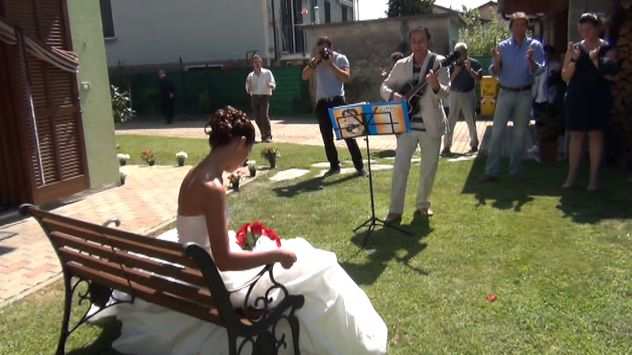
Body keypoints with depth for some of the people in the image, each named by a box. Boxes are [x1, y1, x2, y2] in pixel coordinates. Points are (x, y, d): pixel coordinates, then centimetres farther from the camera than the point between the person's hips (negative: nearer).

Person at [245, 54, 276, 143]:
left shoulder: (267, 72, 4)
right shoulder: (250, 75, 12)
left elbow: (273, 85, -3)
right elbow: (248, 90, 11)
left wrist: (270, 85, -26)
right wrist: (248, 84, -10)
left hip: (264, 96, -4)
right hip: (254, 97, 4)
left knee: (264, 116, -17)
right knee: (257, 117, 0)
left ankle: (268, 136, -10)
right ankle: (263, 135, 15)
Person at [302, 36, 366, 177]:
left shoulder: (341, 58, -2)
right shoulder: (315, 61, 8)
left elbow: (347, 77, -14)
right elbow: (305, 76, -3)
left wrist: (331, 64, -18)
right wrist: (315, 62, -13)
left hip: (338, 100, -4)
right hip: (322, 102, 4)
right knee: (327, 136, 8)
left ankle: (359, 166, 1)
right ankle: (334, 166, 19)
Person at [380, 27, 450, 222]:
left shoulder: (438, 62, -4)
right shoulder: (401, 65, 5)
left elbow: (445, 92, -13)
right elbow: (384, 86, 8)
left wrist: (435, 86, -36)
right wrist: (393, 95, -14)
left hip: (431, 124, -1)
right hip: (406, 124, 1)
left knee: (429, 168, 10)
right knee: (400, 167, -4)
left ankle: (422, 205, 27)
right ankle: (395, 210, 2)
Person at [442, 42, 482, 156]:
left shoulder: (473, 63, -2)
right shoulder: (452, 64, 1)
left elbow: (478, 78, -9)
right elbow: (448, 81, -1)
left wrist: (470, 69, -21)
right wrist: (455, 72, -17)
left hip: (468, 94, -1)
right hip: (454, 94, 1)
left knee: (471, 120, 7)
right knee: (450, 121, -1)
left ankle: (474, 144, 22)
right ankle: (446, 146, 3)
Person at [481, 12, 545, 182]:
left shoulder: (534, 45, -2)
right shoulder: (502, 46, 1)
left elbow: (538, 71, -11)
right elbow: (495, 73, -1)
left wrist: (531, 60, -30)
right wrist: (496, 61, -21)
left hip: (524, 94, 0)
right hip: (505, 93, 0)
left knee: (520, 133, 8)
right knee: (497, 132, -3)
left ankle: (515, 171, 17)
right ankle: (492, 171, -1)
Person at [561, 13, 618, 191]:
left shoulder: (606, 48, 0)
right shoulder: (574, 48, 7)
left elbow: (610, 74, -8)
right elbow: (565, 76, 3)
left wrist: (595, 60, -18)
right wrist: (573, 59, -12)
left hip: (598, 97, -2)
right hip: (577, 96, 2)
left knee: (595, 134, 1)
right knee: (576, 135, 4)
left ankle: (594, 177, 7)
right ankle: (571, 176, 10)